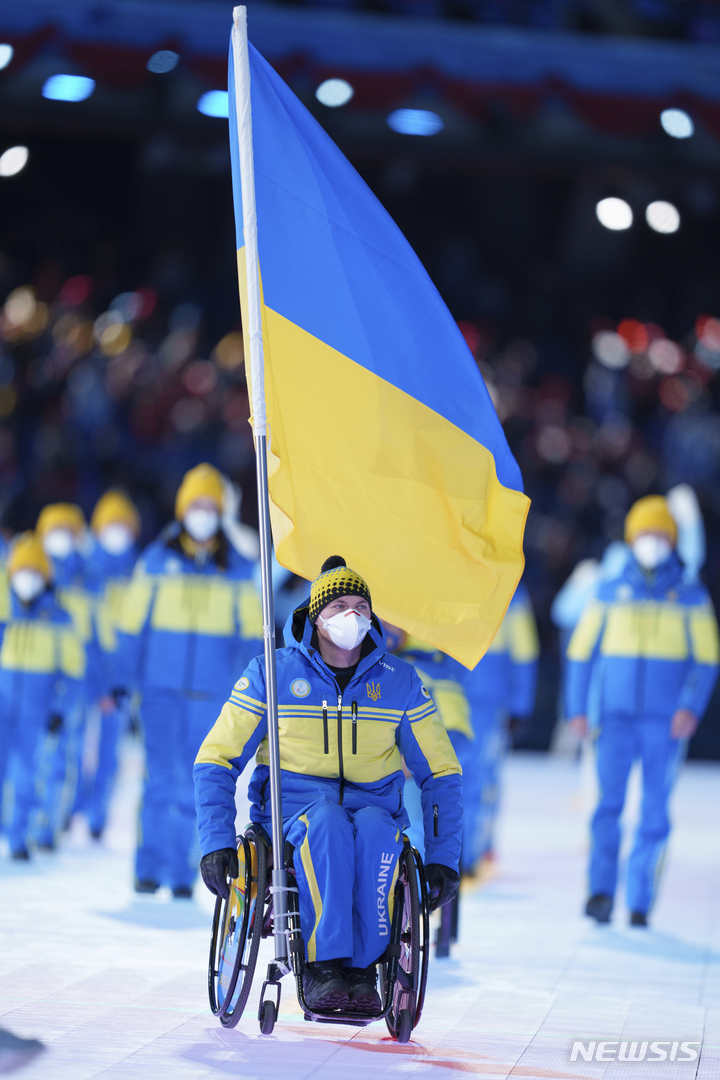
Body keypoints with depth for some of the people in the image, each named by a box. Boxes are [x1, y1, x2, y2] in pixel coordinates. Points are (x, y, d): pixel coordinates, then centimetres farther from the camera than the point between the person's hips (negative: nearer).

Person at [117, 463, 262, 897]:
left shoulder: (236, 569, 6)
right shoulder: (156, 561, 5)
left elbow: (251, 633, 11)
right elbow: (132, 624, 8)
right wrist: (126, 680, 3)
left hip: (211, 694, 1)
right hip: (161, 687, -1)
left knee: (196, 784, 0)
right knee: (161, 776, -4)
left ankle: (183, 872, 7)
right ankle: (150, 866, 4)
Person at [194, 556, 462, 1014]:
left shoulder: (399, 682, 5)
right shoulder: (272, 674, 1)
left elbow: (441, 774, 11)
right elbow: (216, 760, 3)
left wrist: (443, 858, 1)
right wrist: (217, 843, -10)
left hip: (373, 805, 1)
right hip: (294, 806, -1)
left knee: (376, 829, -37)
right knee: (327, 822, -38)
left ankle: (362, 969, -29)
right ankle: (322, 967, -35)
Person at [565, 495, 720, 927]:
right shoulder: (610, 593, 9)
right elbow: (582, 652, 12)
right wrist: (578, 707, 3)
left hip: (665, 722, 0)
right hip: (617, 714, 0)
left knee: (655, 811, 1)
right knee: (610, 798, -14)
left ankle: (641, 902, 9)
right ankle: (602, 891, -20)